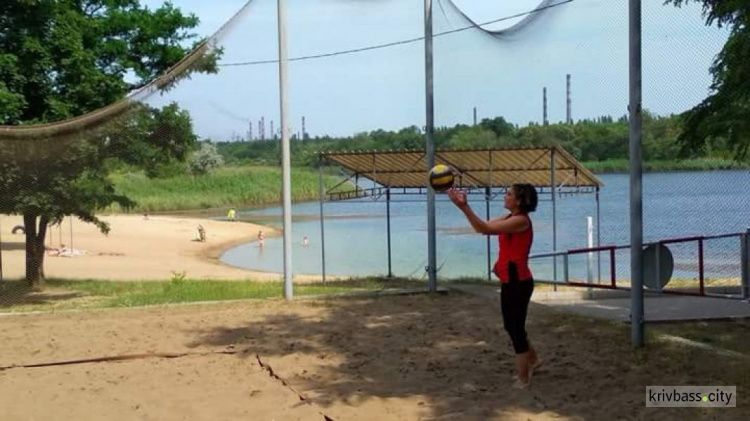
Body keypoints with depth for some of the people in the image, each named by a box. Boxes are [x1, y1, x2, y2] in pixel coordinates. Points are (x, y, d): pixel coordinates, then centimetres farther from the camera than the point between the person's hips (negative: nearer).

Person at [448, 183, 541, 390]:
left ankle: (523, 378, 9)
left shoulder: (521, 221, -19)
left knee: (516, 328, -1)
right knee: (511, 326, 21)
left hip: (518, 281, -10)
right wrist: (465, 206, -3)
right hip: (509, 280, 10)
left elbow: (485, 229, -27)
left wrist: (464, 207, -31)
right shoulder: (509, 219, 10)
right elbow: (482, 227, 7)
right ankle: (532, 359, 41)